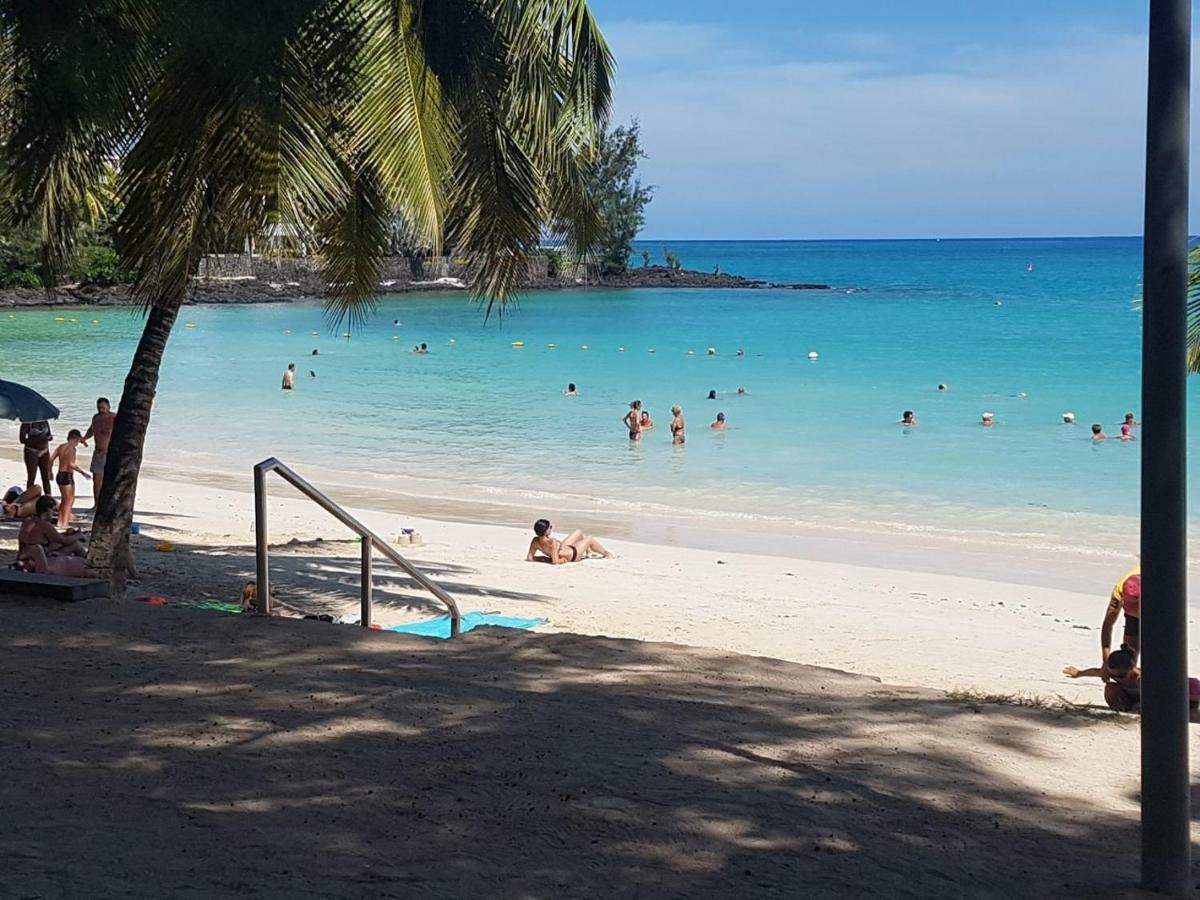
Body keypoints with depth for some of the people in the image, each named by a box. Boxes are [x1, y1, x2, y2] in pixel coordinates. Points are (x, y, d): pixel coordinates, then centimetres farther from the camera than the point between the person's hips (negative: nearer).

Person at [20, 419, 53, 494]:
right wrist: (38, 439, -22)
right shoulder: (26, 423, -8)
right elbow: (22, 439, -12)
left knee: (46, 478, 2)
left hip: (44, 452, 4)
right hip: (32, 452, -4)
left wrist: (50, 437, -14)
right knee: (31, 478, -2)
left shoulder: (45, 422, 7)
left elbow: (49, 436, 12)